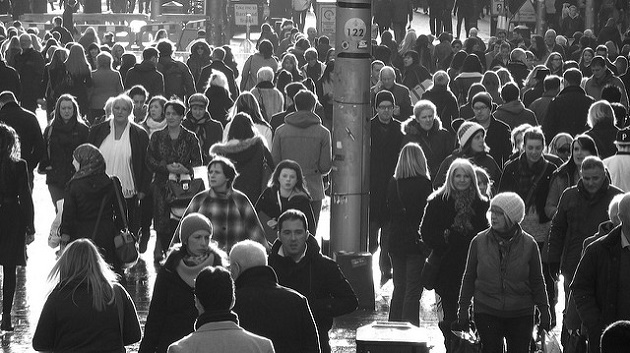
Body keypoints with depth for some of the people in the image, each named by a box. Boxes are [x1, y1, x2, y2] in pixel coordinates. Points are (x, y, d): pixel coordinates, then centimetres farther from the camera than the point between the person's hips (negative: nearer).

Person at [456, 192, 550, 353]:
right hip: (486, 313, 0)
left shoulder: (528, 244, -2)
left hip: (521, 315, 0)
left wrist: (544, 311, 6)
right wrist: (463, 308, 7)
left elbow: (537, 282, 6)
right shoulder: (479, 242, -1)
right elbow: (469, 278, 7)